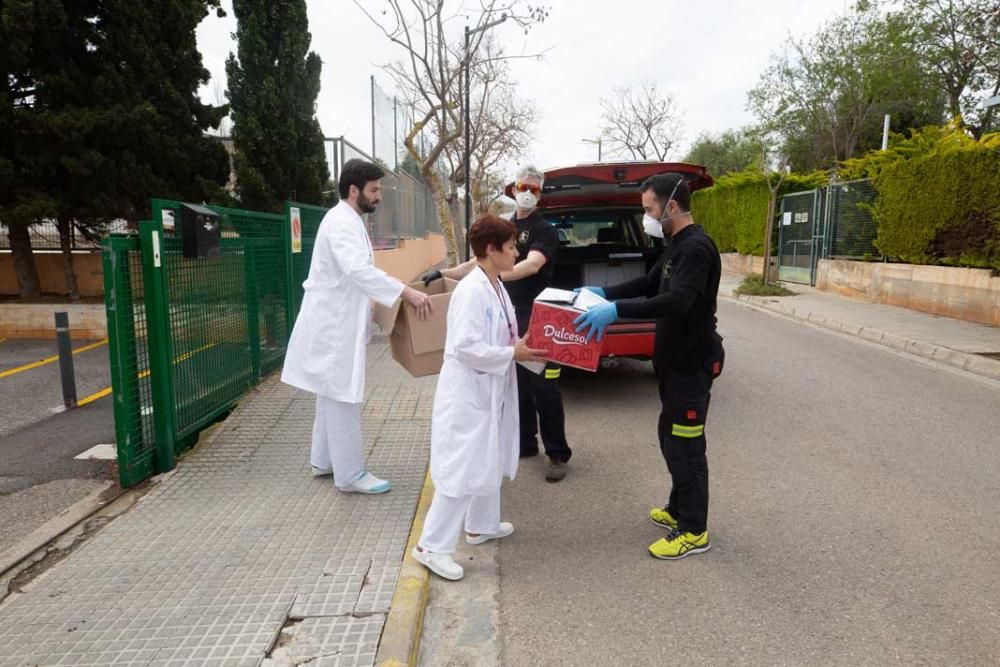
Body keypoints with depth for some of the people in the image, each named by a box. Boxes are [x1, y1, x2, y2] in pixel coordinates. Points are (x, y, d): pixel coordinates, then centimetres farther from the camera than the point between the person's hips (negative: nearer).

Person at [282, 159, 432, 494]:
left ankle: (324, 460, 30)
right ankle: (350, 474, 6)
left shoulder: (348, 220, 15)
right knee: (343, 398, -4)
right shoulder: (342, 221, -18)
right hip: (333, 324, -11)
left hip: (336, 320, 11)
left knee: (332, 395, 18)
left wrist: (402, 293, 16)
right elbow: (358, 270, -33)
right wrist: (407, 293, -38)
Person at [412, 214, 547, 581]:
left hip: (491, 390, 10)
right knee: (461, 469, -4)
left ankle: (481, 525, 39)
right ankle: (431, 546, 7)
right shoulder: (472, 291, -22)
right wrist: (513, 353, -21)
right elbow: (465, 347, -27)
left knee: (489, 461, 21)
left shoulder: (497, 288, 8)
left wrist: (523, 347, 1)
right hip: (467, 393, -10)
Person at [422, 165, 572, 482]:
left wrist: (496, 274, -43)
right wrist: (444, 273, 6)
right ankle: (525, 442, 26)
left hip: (536, 319, -6)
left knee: (544, 387, -4)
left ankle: (558, 454, 6)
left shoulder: (544, 230, -9)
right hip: (508, 316, 6)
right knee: (516, 383, 13)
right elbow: (480, 263, 16)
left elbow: (533, 265, -28)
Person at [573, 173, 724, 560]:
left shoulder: (696, 248, -21)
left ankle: (693, 531, 11)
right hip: (676, 357, 10)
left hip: (693, 361, -10)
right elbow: (649, 285, 22)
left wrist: (617, 310, -35)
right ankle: (679, 509, 34)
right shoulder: (677, 246, 11)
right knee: (671, 437, 19)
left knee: (684, 444, -2)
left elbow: (677, 302, -33)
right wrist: (604, 293, 12)